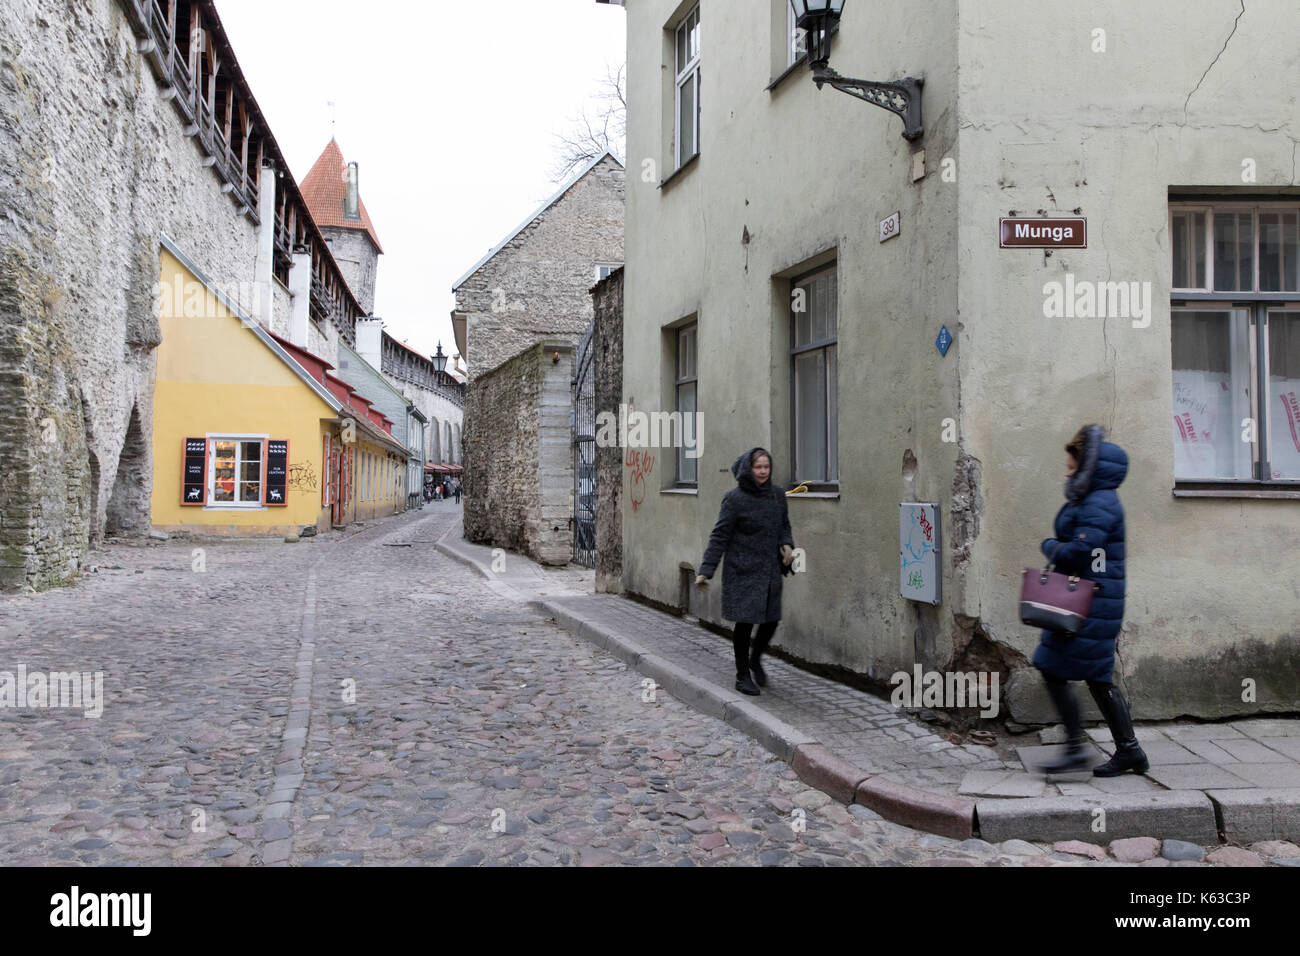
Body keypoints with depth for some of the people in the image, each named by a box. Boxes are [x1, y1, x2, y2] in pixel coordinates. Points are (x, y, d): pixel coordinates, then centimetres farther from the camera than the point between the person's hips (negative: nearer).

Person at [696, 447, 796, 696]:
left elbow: (784, 525, 19)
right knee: (745, 622, -1)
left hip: (770, 570, 5)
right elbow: (720, 536, -9)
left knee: (771, 620, 7)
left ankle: (755, 659, 35)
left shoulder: (777, 494, 5)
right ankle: (742, 675, 16)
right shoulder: (735, 499, -11)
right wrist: (706, 570, -14)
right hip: (743, 571, -5)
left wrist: (787, 544, -3)